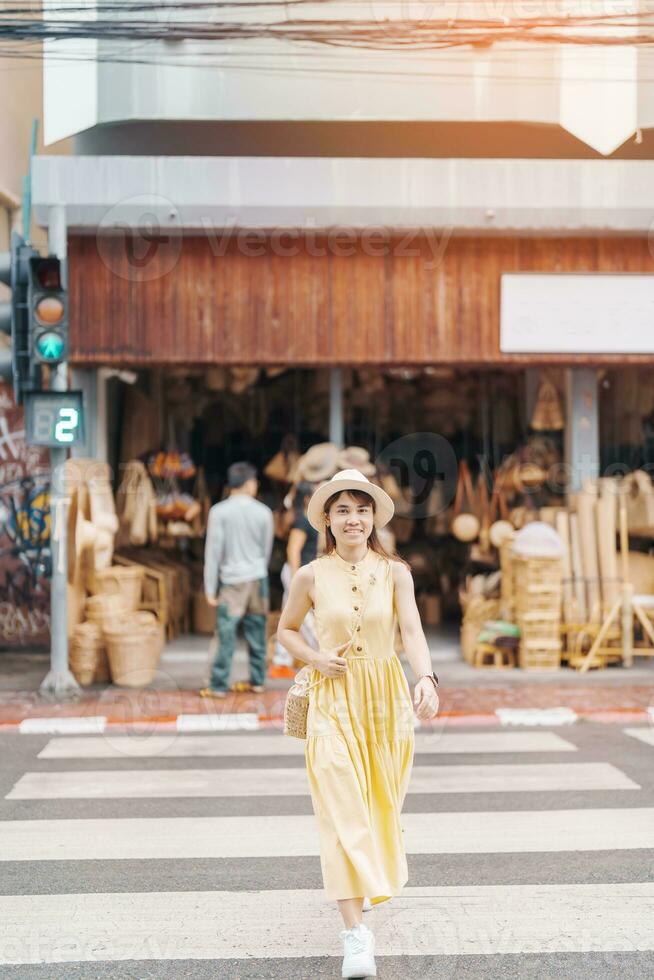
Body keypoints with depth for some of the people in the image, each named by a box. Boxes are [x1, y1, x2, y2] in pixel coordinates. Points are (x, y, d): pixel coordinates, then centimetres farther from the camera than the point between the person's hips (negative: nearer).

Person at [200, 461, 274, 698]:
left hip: (232, 580, -3)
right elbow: (267, 549, 9)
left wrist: (210, 589, -2)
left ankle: (219, 685, -2)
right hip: (258, 579, 3)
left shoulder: (219, 511, -6)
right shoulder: (263, 512, 1)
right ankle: (257, 680, 17)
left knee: (226, 634, -3)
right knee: (256, 632, 10)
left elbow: (213, 551, -6)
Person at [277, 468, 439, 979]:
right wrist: (316, 659, -7)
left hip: (386, 696, 2)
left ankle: (372, 880, 47)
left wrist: (427, 678, -33)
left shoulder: (394, 571, -3)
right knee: (341, 808, -12)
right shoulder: (311, 576, -2)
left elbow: (412, 630, -15)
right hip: (333, 698, -1)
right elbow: (287, 629, 13)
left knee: (380, 802, 15)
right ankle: (355, 932, -16)